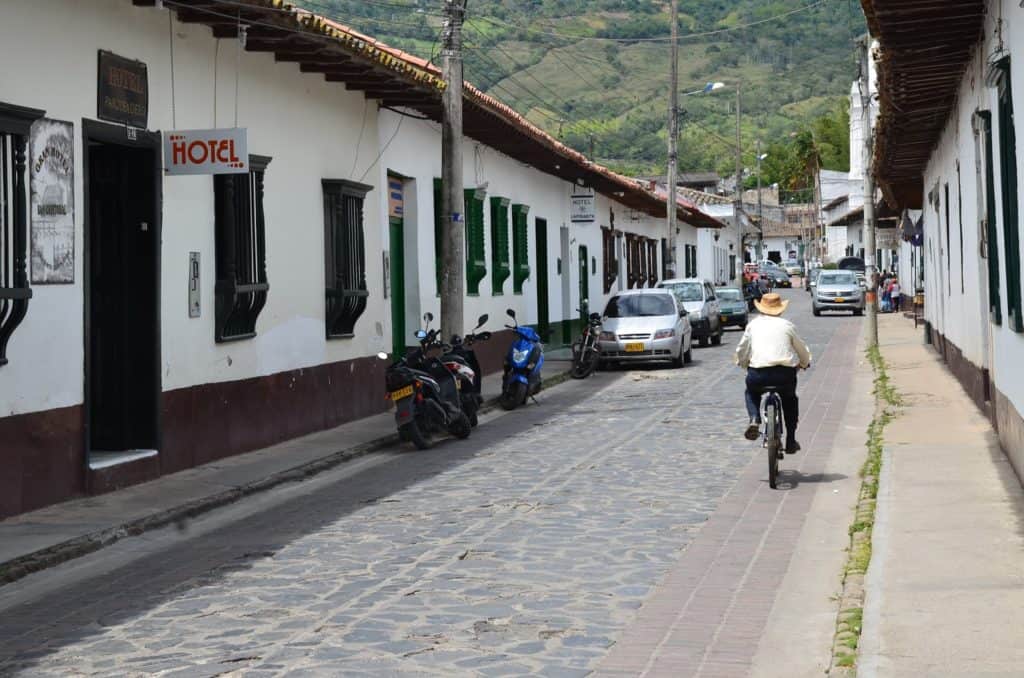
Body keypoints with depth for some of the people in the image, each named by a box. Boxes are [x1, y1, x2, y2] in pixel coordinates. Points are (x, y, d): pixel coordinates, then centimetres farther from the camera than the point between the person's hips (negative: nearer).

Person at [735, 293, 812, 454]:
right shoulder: (787, 326, 11)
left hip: (758, 374, 0)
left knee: (751, 392, 32)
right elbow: (803, 351, 21)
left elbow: (742, 351, 14)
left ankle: (754, 420, 3)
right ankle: (790, 442, 27)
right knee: (790, 400, 29)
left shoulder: (753, 324, 11)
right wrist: (805, 363, 43)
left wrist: (742, 363, 37)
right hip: (785, 373, 0)